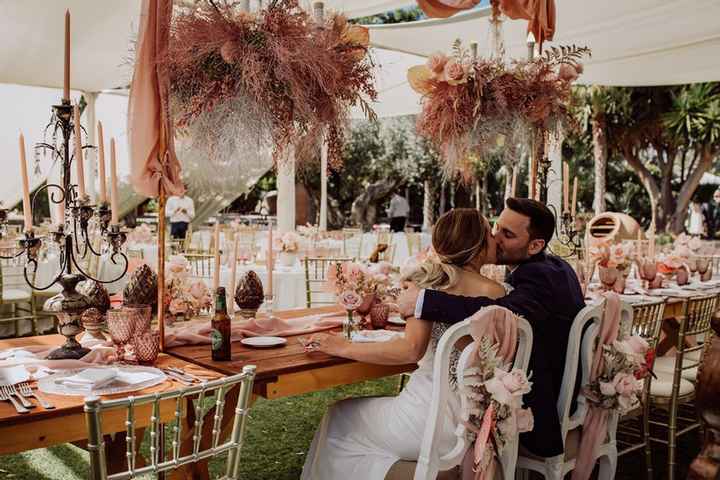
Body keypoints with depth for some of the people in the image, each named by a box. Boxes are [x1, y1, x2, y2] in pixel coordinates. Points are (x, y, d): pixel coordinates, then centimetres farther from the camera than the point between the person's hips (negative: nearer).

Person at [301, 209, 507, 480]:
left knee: (340, 419, 21)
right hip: (475, 418, 5)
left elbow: (412, 349, -22)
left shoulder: (433, 281, -12)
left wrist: (344, 348, -14)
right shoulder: (496, 291, -4)